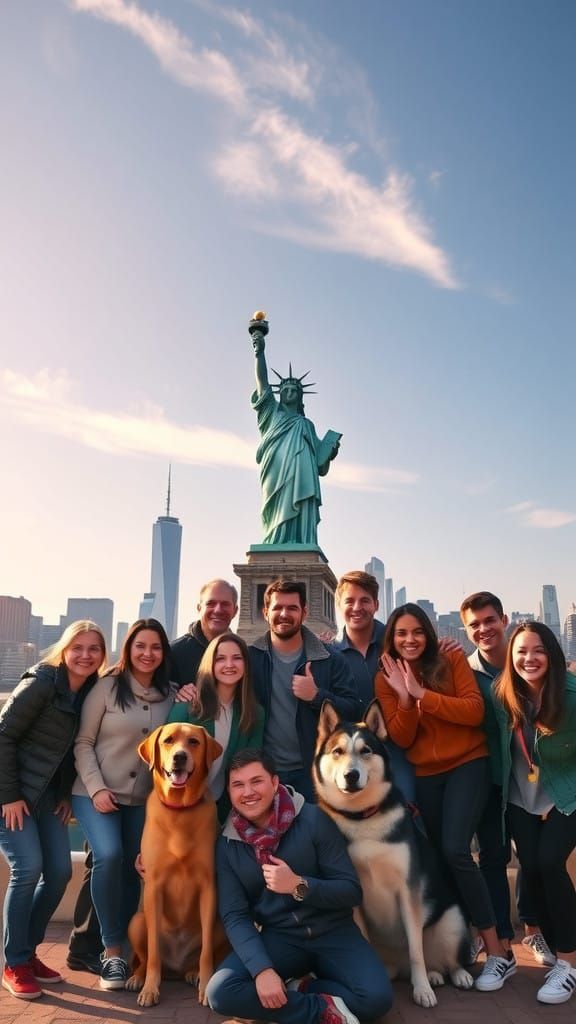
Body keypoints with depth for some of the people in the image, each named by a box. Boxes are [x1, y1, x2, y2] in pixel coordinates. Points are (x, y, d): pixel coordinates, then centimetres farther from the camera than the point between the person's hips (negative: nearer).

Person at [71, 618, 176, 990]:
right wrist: (97, 788, -14)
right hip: (96, 793, -3)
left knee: (134, 869, 5)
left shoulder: (172, 694, 2)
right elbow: (82, 743, -7)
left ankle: (122, 944, 26)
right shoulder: (107, 687, -9)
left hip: (143, 799, 4)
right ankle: (112, 950, -6)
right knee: (109, 856, -22)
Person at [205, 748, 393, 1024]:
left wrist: (299, 885, -27)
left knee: (376, 997, -28)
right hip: (278, 937, 3)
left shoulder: (312, 819, -13)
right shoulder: (227, 844, -4)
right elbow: (234, 916, -6)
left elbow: (352, 891, -11)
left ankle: (298, 989, -4)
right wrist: (262, 969, -23)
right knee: (220, 992, -24)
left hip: (332, 932, -2)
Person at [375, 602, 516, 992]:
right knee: (438, 856, 10)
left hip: (468, 764, -3)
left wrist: (422, 693, -23)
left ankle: (498, 951, -2)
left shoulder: (453, 660, -8)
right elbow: (401, 738, -7)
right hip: (424, 776, 4)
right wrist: (405, 697, -23)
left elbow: (475, 711, -17)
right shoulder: (386, 678, -3)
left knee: (455, 850, -16)